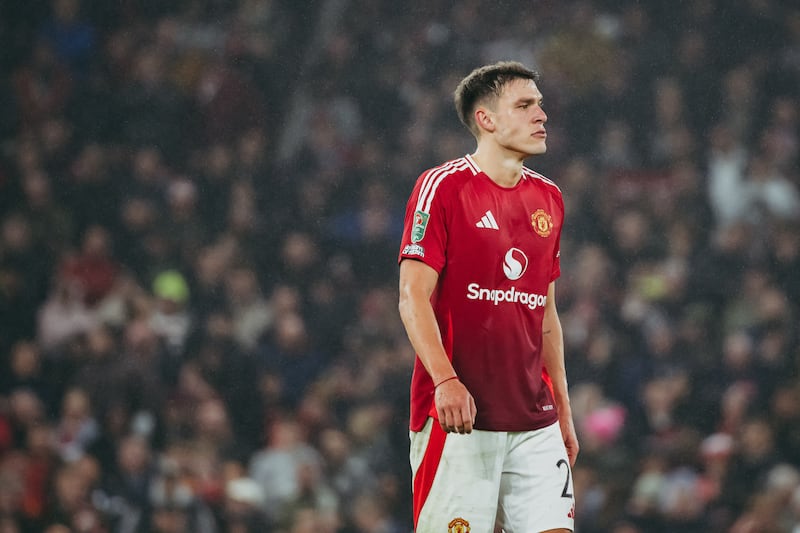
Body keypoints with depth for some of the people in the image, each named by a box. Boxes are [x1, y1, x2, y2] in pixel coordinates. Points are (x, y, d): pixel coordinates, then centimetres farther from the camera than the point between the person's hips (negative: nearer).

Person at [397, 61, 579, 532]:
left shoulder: (548, 198, 15)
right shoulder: (443, 187, -5)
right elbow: (413, 298, -10)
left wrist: (562, 407, 17)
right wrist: (445, 380, -24)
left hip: (534, 420, 6)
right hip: (458, 416, -6)